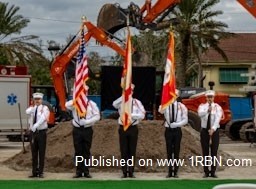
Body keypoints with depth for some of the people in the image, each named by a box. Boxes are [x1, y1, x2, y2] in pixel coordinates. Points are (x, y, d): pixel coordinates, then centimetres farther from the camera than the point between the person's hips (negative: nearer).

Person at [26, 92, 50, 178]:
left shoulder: (45, 108, -3)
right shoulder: (32, 108, 9)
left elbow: (42, 118, -20)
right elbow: (27, 112, -15)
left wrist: (35, 126, -28)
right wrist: (33, 106, -15)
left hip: (41, 132, -4)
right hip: (33, 132, 4)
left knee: (41, 153, 0)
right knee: (34, 153, 8)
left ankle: (40, 172, 6)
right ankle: (34, 172, 13)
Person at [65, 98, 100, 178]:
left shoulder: (91, 104, 2)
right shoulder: (74, 103, 3)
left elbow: (97, 116, -2)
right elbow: (67, 105, -18)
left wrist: (88, 121, -15)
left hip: (87, 129, 0)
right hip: (77, 129, 1)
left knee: (86, 152, 5)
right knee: (78, 151, 4)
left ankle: (86, 172, 11)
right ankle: (78, 172, 10)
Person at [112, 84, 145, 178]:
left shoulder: (136, 102, 3)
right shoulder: (121, 102, 2)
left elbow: (142, 115, -6)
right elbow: (114, 104, -21)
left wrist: (131, 115, -17)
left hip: (133, 128, 0)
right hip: (123, 128, 0)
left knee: (132, 151, 5)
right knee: (124, 151, 3)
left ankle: (131, 172, 11)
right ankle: (124, 172, 9)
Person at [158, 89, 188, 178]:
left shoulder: (182, 106, -1)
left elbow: (185, 120, -2)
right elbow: (160, 111, -27)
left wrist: (176, 124, -17)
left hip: (177, 130, 0)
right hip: (168, 130, 0)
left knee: (176, 151, 4)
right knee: (169, 151, 5)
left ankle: (175, 171, 10)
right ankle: (170, 171, 11)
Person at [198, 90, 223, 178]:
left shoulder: (217, 107, -2)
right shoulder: (202, 106, 1)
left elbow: (218, 119, -18)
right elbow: (200, 114, -23)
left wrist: (213, 129, -32)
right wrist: (207, 110, -43)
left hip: (214, 131, -1)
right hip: (204, 131, 1)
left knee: (214, 152, 2)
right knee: (205, 152, 4)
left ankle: (213, 172, 9)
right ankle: (206, 172, 10)